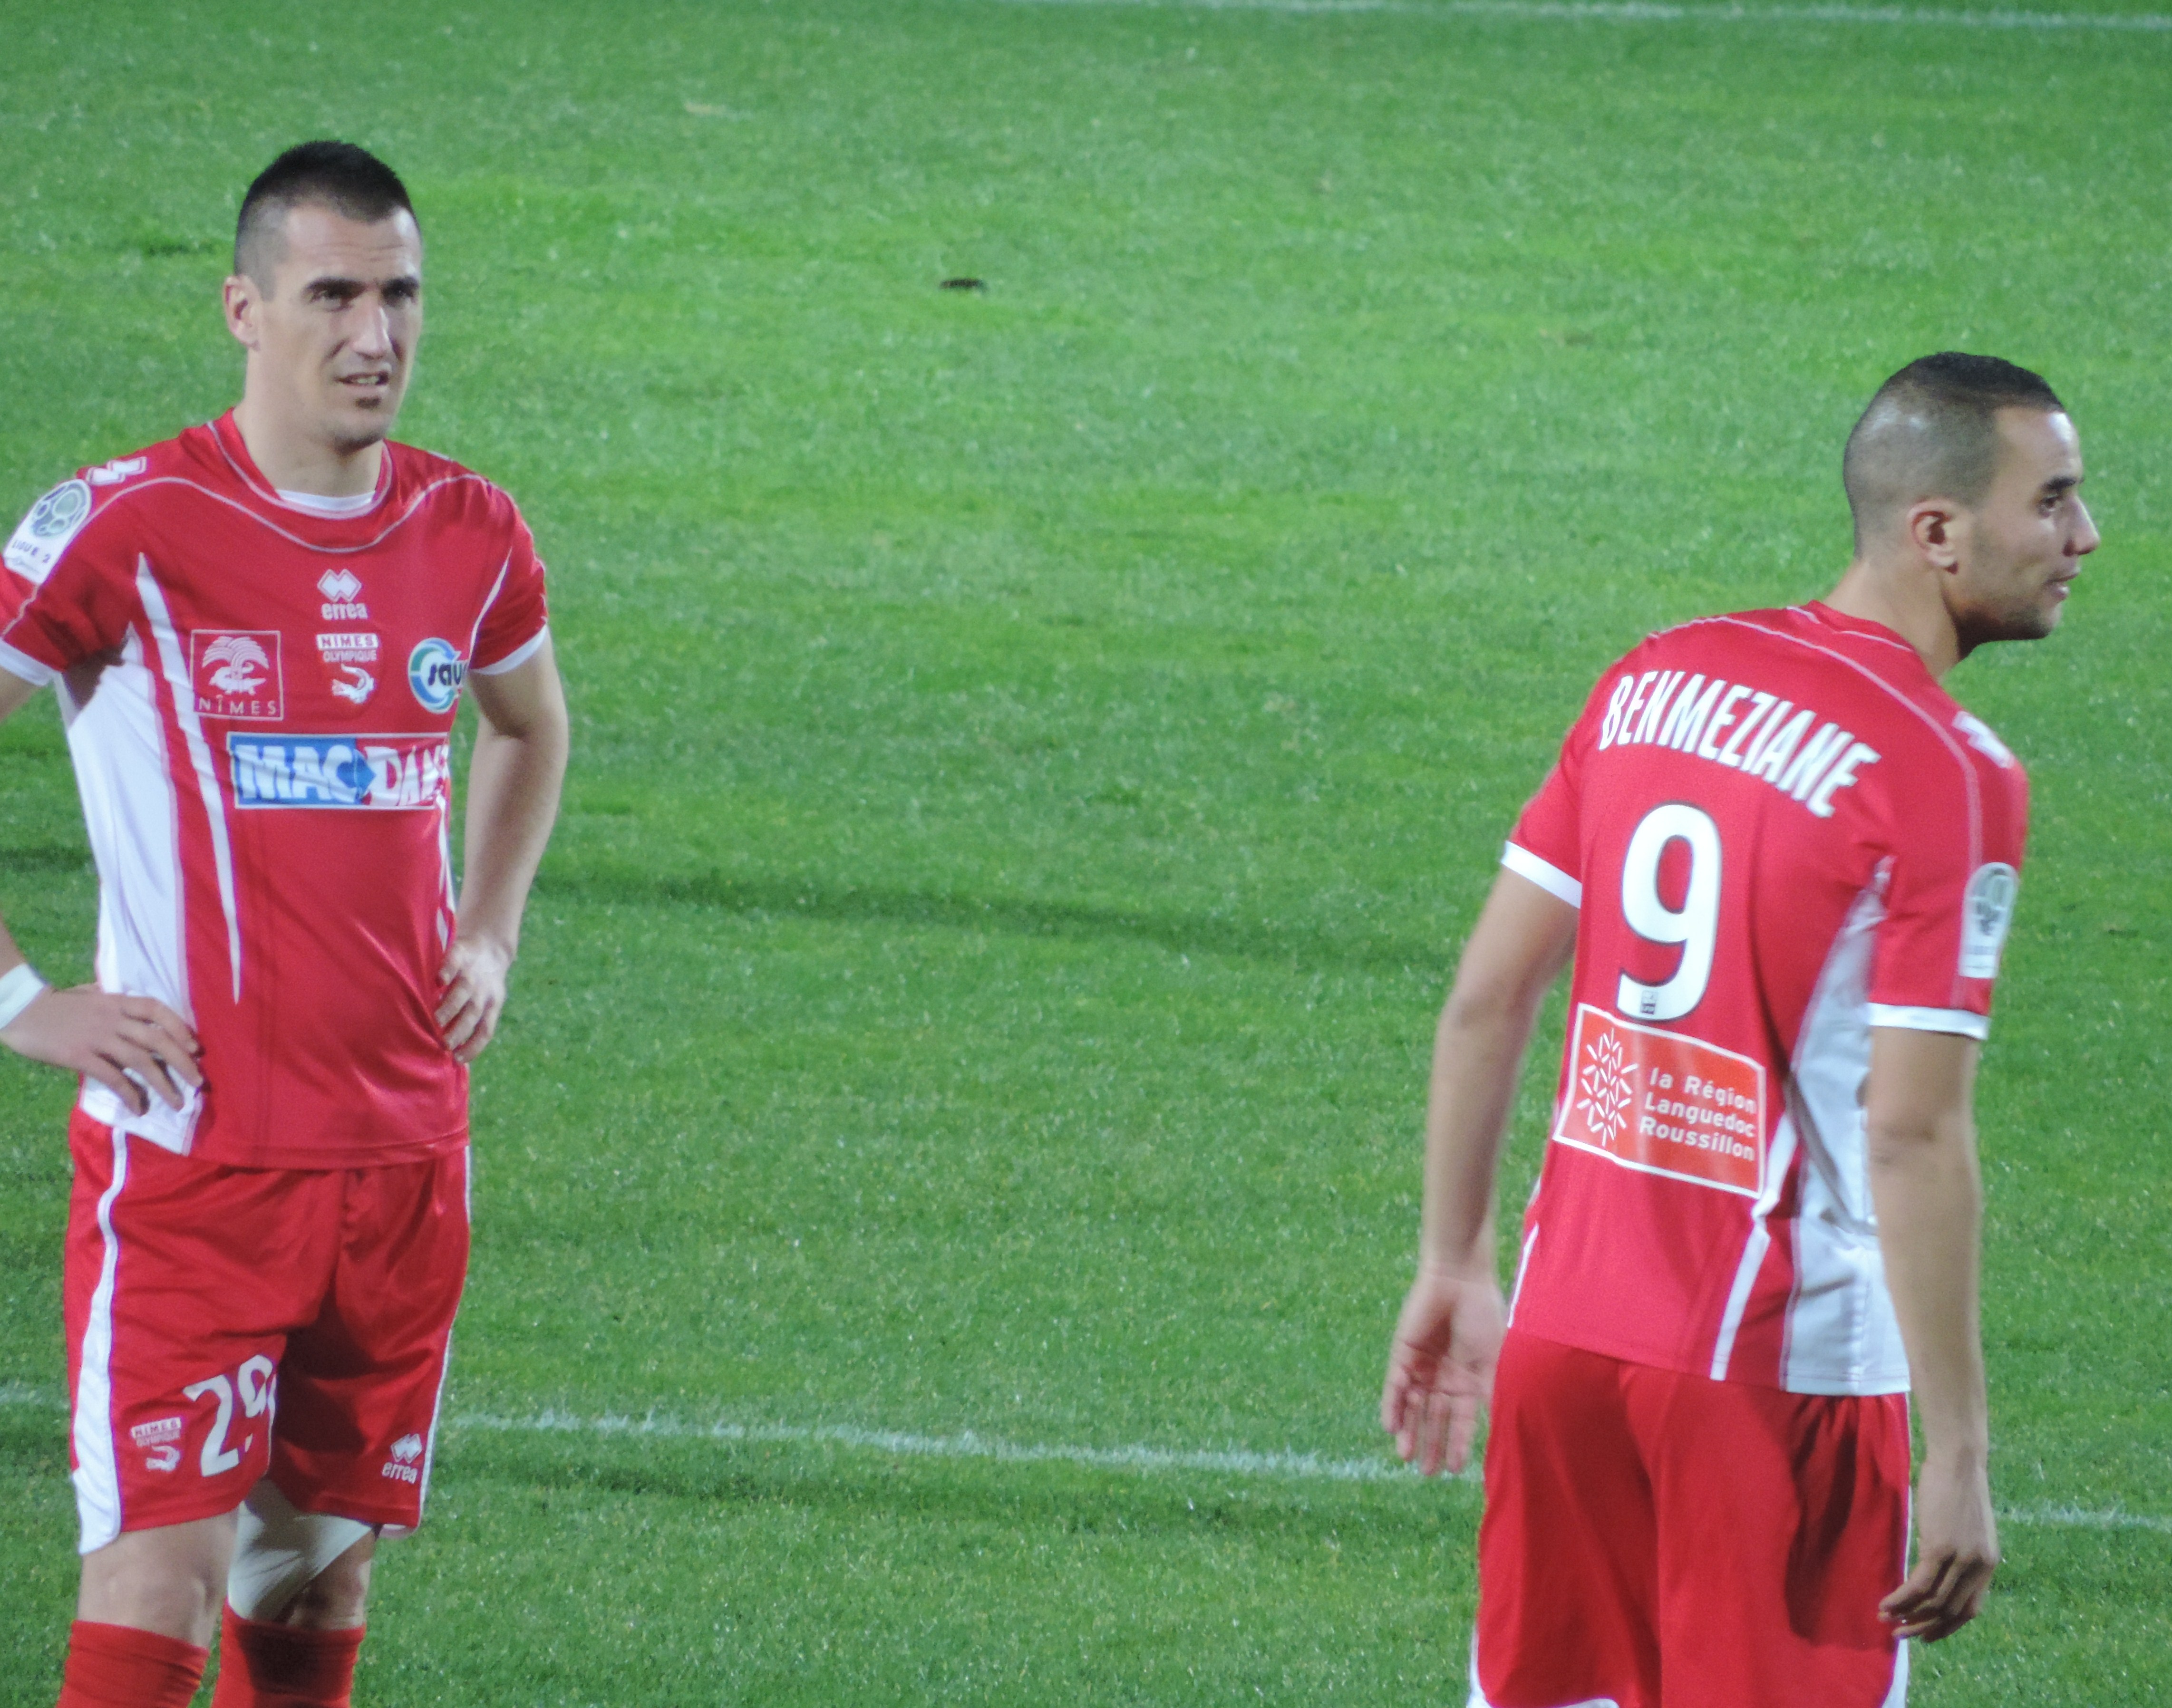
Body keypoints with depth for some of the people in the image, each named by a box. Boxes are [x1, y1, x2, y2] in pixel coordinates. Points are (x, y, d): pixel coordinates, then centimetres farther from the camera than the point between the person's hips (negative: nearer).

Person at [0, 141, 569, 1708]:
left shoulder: (470, 537, 8)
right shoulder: (128, 527, -9)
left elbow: (532, 727, 30)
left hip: (406, 1155, 5)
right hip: (190, 1155, -5)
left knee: (325, 1569, 11)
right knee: (158, 1566, -11)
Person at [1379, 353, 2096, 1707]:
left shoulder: (1656, 681, 7)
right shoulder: (1952, 778, -14)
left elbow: (1487, 1000, 9)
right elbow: (1913, 1134, -18)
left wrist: (1455, 1268, 18)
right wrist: (1960, 1462, -15)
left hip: (1562, 1331, 6)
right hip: (1782, 1372, -6)